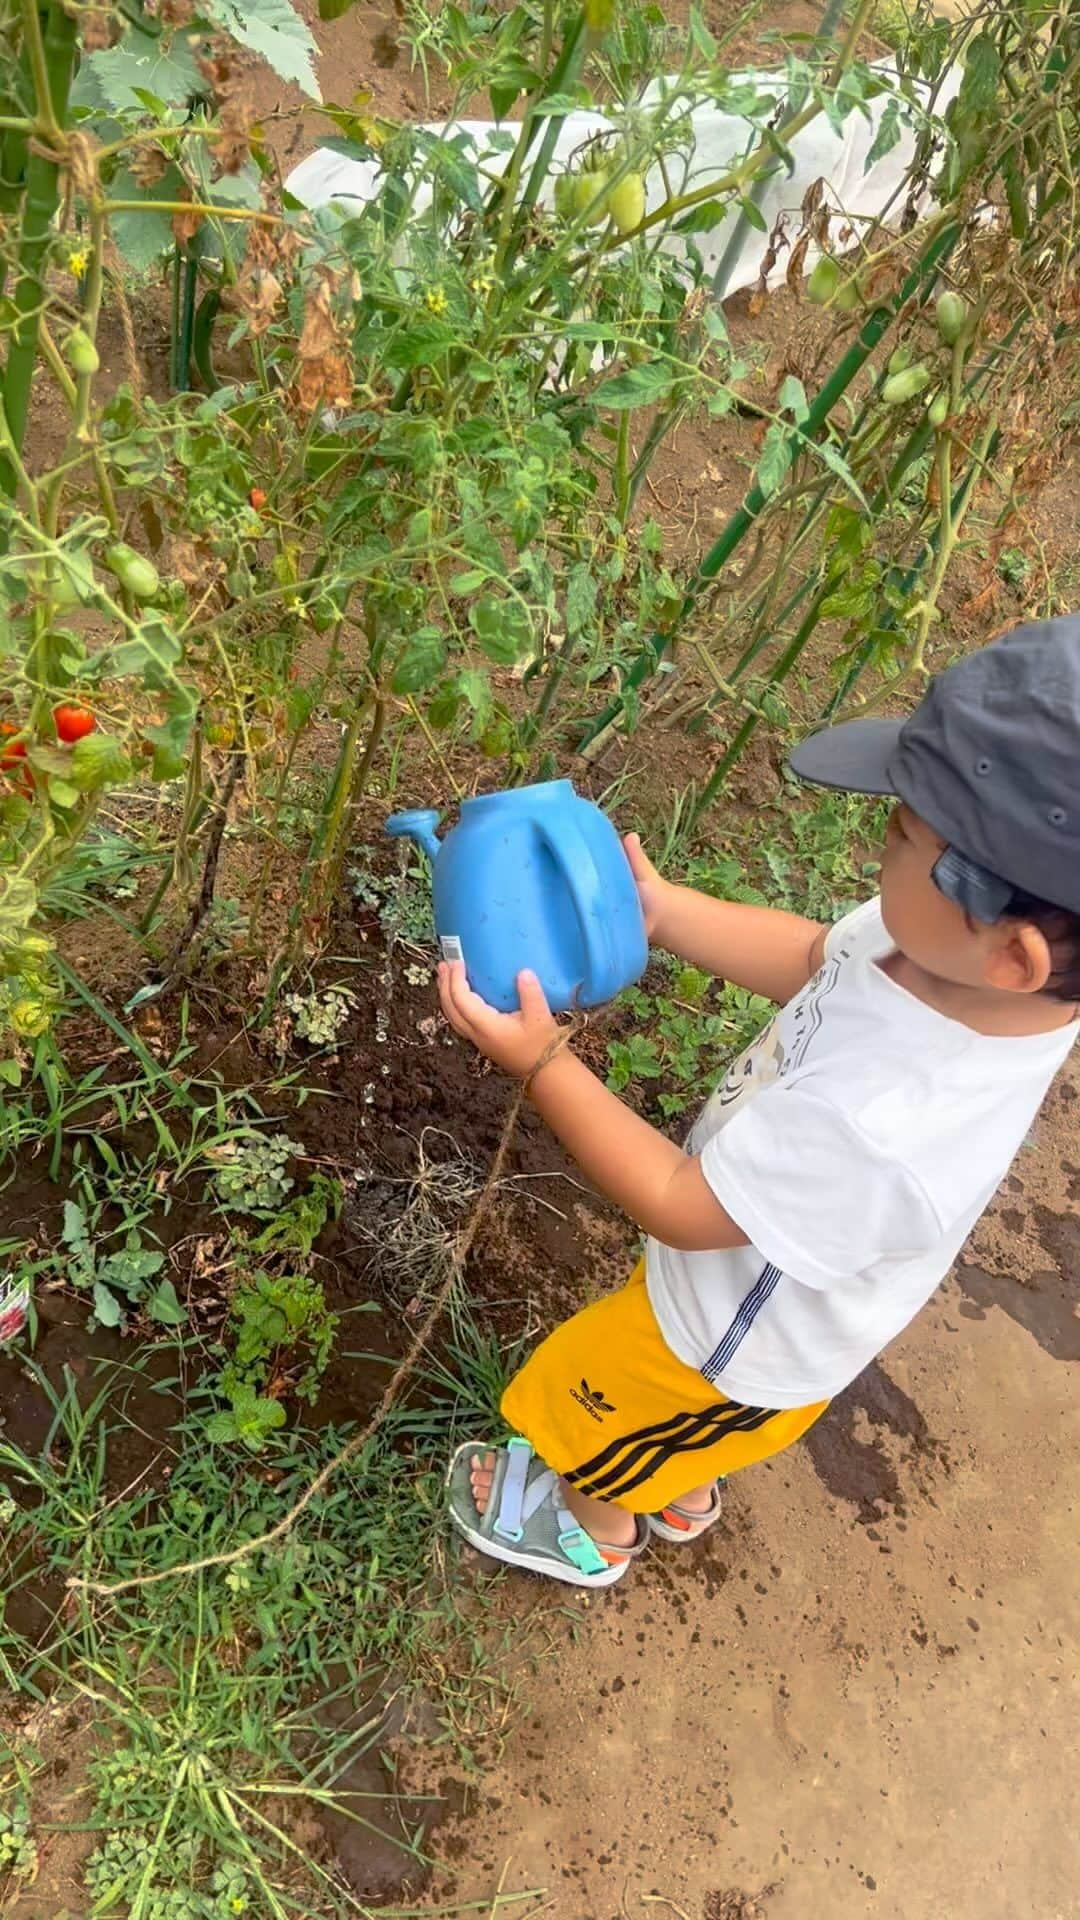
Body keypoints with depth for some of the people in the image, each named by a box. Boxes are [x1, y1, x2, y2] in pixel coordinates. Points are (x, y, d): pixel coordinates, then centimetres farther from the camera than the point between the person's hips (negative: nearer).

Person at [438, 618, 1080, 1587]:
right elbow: (814, 959, -6)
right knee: (675, 1421, 36)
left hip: (743, 1345, -6)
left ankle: (592, 1533, 59)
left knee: (599, 1409, 26)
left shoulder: (879, 1134, -49)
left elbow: (679, 1204, -32)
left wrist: (538, 1059, -29)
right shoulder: (952, 948, -27)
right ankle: (683, 1492, 69)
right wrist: (660, 908, -12)